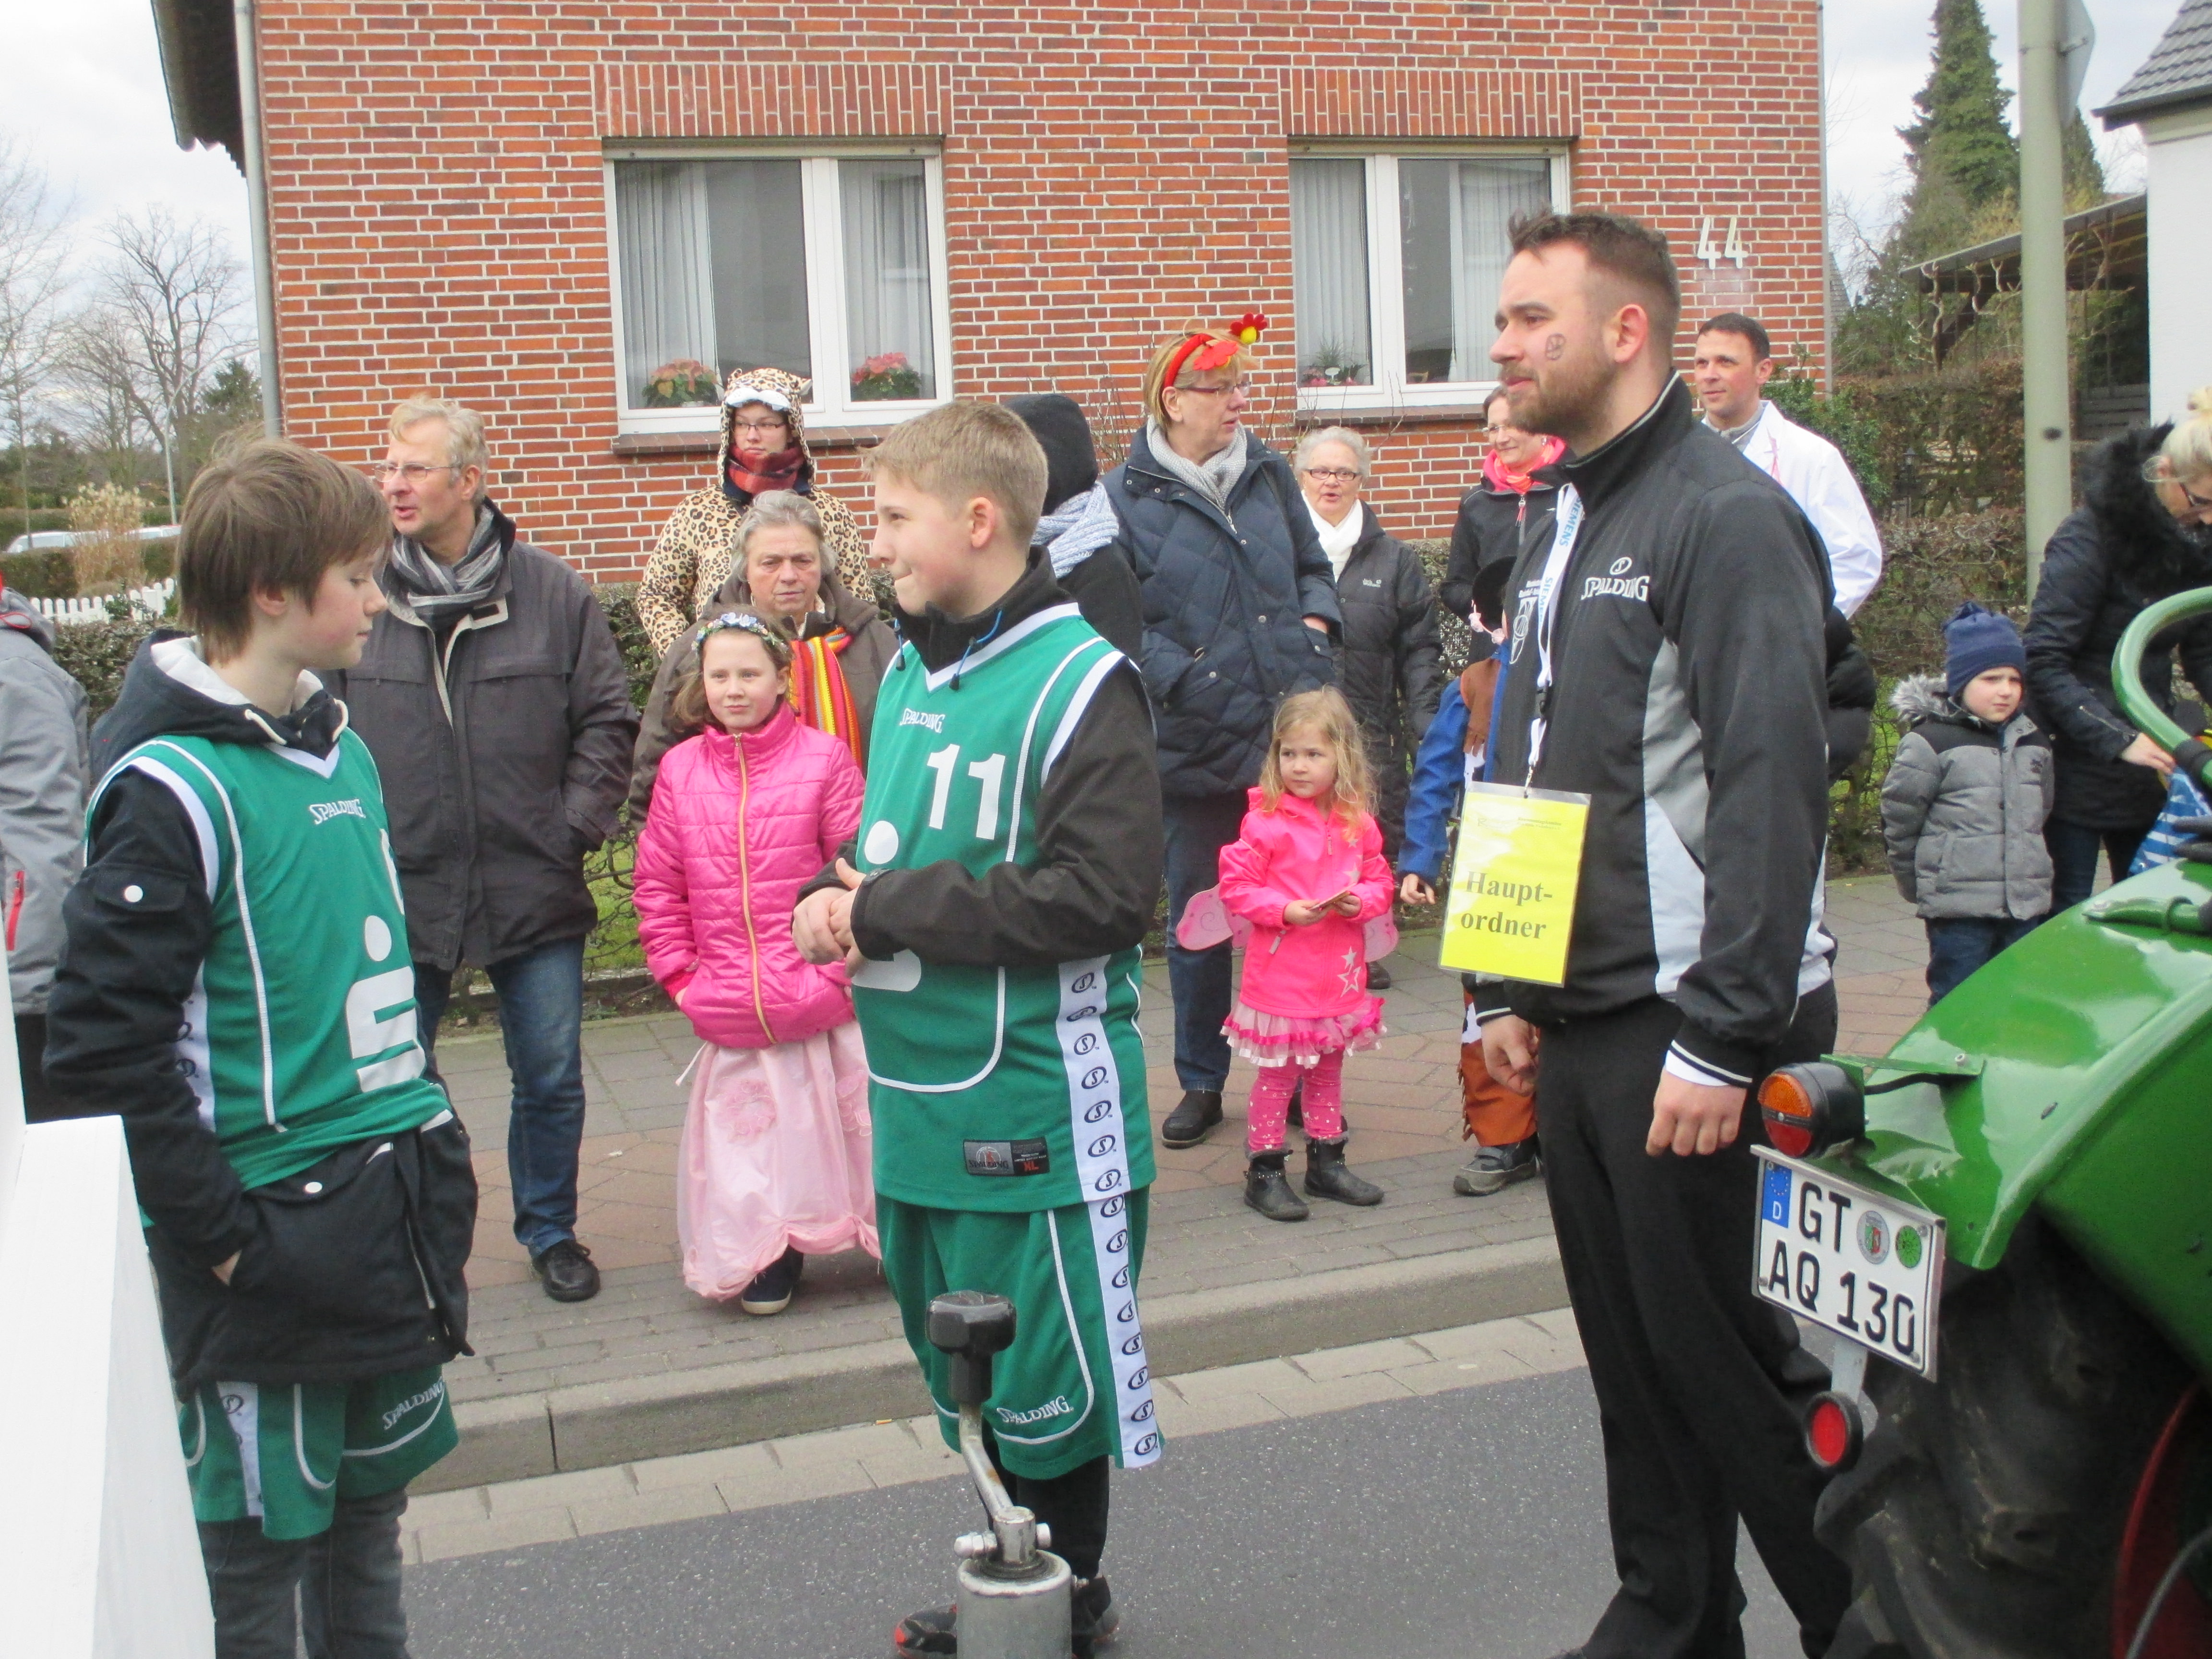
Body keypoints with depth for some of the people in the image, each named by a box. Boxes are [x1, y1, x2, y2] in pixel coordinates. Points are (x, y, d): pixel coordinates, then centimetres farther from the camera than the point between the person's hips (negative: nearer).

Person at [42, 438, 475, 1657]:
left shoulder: (341, 752, 10)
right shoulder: (173, 786, -17)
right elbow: (103, 1044, -19)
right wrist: (218, 1228, -16)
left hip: (395, 1221, 8)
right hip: (269, 1248, -8)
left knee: (367, 1516, 19)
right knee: (257, 1556, 6)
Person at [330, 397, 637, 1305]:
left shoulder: (551, 592, -1)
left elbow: (607, 718, 5)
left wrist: (576, 823, -4)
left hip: (535, 890, 1)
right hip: (399, 894, 0)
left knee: (551, 1080, 13)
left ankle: (550, 1231, 33)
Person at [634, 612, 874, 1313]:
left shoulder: (823, 758, -7)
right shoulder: (679, 770, 2)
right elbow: (658, 886, 8)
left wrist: (839, 966, -9)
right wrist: (681, 975, 3)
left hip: (826, 1005, -2)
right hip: (732, 1014, 3)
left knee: (857, 1122, 6)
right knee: (749, 1131, 9)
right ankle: (769, 1254, 27)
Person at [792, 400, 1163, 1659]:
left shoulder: (1077, 681, -15)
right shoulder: (908, 671, 10)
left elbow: (1108, 892, -23)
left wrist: (887, 910, -19)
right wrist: (839, 897, -3)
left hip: (1034, 1105, -8)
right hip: (921, 1102, 8)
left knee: (1042, 1385, 5)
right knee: (962, 1365, 20)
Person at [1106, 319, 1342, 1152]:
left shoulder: (1268, 474, 9)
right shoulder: (1126, 497, -5)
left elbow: (1313, 566, 21)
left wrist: (1316, 622, 3)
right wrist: (1183, 678, -17)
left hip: (1291, 735, 3)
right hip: (1197, 743, -3)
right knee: (1196, 918, 8)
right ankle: (1201, 1082, 23)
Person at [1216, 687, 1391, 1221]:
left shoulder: (1358, 825, 2)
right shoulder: (1266, 821, -12)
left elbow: (1380, 881, 10)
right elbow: (1235, 886, -11)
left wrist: (1361, 901, -12)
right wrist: (1286, 909, -22)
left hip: (1341, 972, 5)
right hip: (1281, 972, -5)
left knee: (1328, 1070, 18)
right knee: (1278, 1075, 2)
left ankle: (1326, 1161, 32)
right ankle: (1264, 1172, 12)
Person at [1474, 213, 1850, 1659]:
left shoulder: (1728, 516, -12)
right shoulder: (1561, 527, 16)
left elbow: (1773, 793, -19)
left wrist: (1722, 1041, -21)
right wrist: (1510, 990, 17)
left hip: (1694, 1029, -8)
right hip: (1578, 1024, 8)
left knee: (1727, 1356, -1)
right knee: (1630, 1357, 14)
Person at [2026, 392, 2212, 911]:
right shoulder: (2090, 536, -17)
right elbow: (2044, 663, -21)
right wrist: (2117, 739, -27)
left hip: (2148, 769, 7)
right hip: (2079, 768, -7)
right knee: (2071, 912, -2)